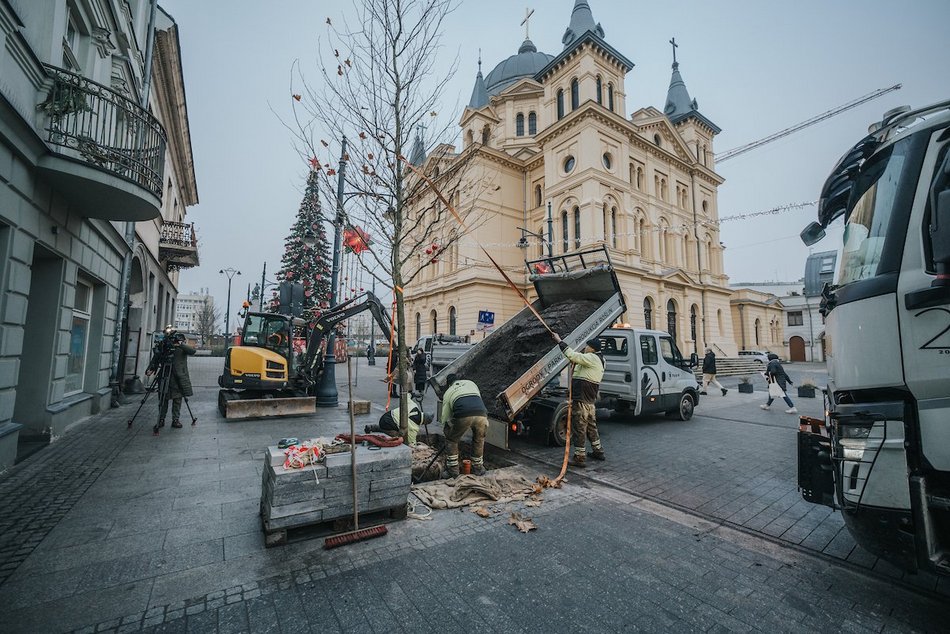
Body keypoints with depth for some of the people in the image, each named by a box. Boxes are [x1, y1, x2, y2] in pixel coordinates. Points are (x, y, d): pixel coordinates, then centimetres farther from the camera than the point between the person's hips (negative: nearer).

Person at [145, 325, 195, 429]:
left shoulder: (181, 346, 3)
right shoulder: (161, 346, 4)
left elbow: (192, 351, -13)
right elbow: (155, 359, 5)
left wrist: (181, 344, -25)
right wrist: (150, 369, -11)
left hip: (179, 377, 0)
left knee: (177, 399, 2)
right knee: (163, 399, 4)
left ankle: (176, 420, 9)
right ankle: (161, 419, 16)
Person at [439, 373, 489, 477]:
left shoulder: (448, 392, 28)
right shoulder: (471, 383, 35)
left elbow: (445, 416, 28)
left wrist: (446, 432, 43)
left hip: (463, 416, -2)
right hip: (481, 414, 3)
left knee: (451, 441, 22)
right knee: (479, 440, 29)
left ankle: (452, 470, 25)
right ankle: (478, 468, 37)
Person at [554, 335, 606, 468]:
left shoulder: (592, 358, -16)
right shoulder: (598, 360, 16)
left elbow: (573, 356, -24)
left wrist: (559, 341, -17)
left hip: (581, 401, -10)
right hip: (590, 401, 10)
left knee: (579, 429, -2)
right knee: (591, 427, 23)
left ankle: (580, 458, 5)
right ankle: (598, 452, 35)